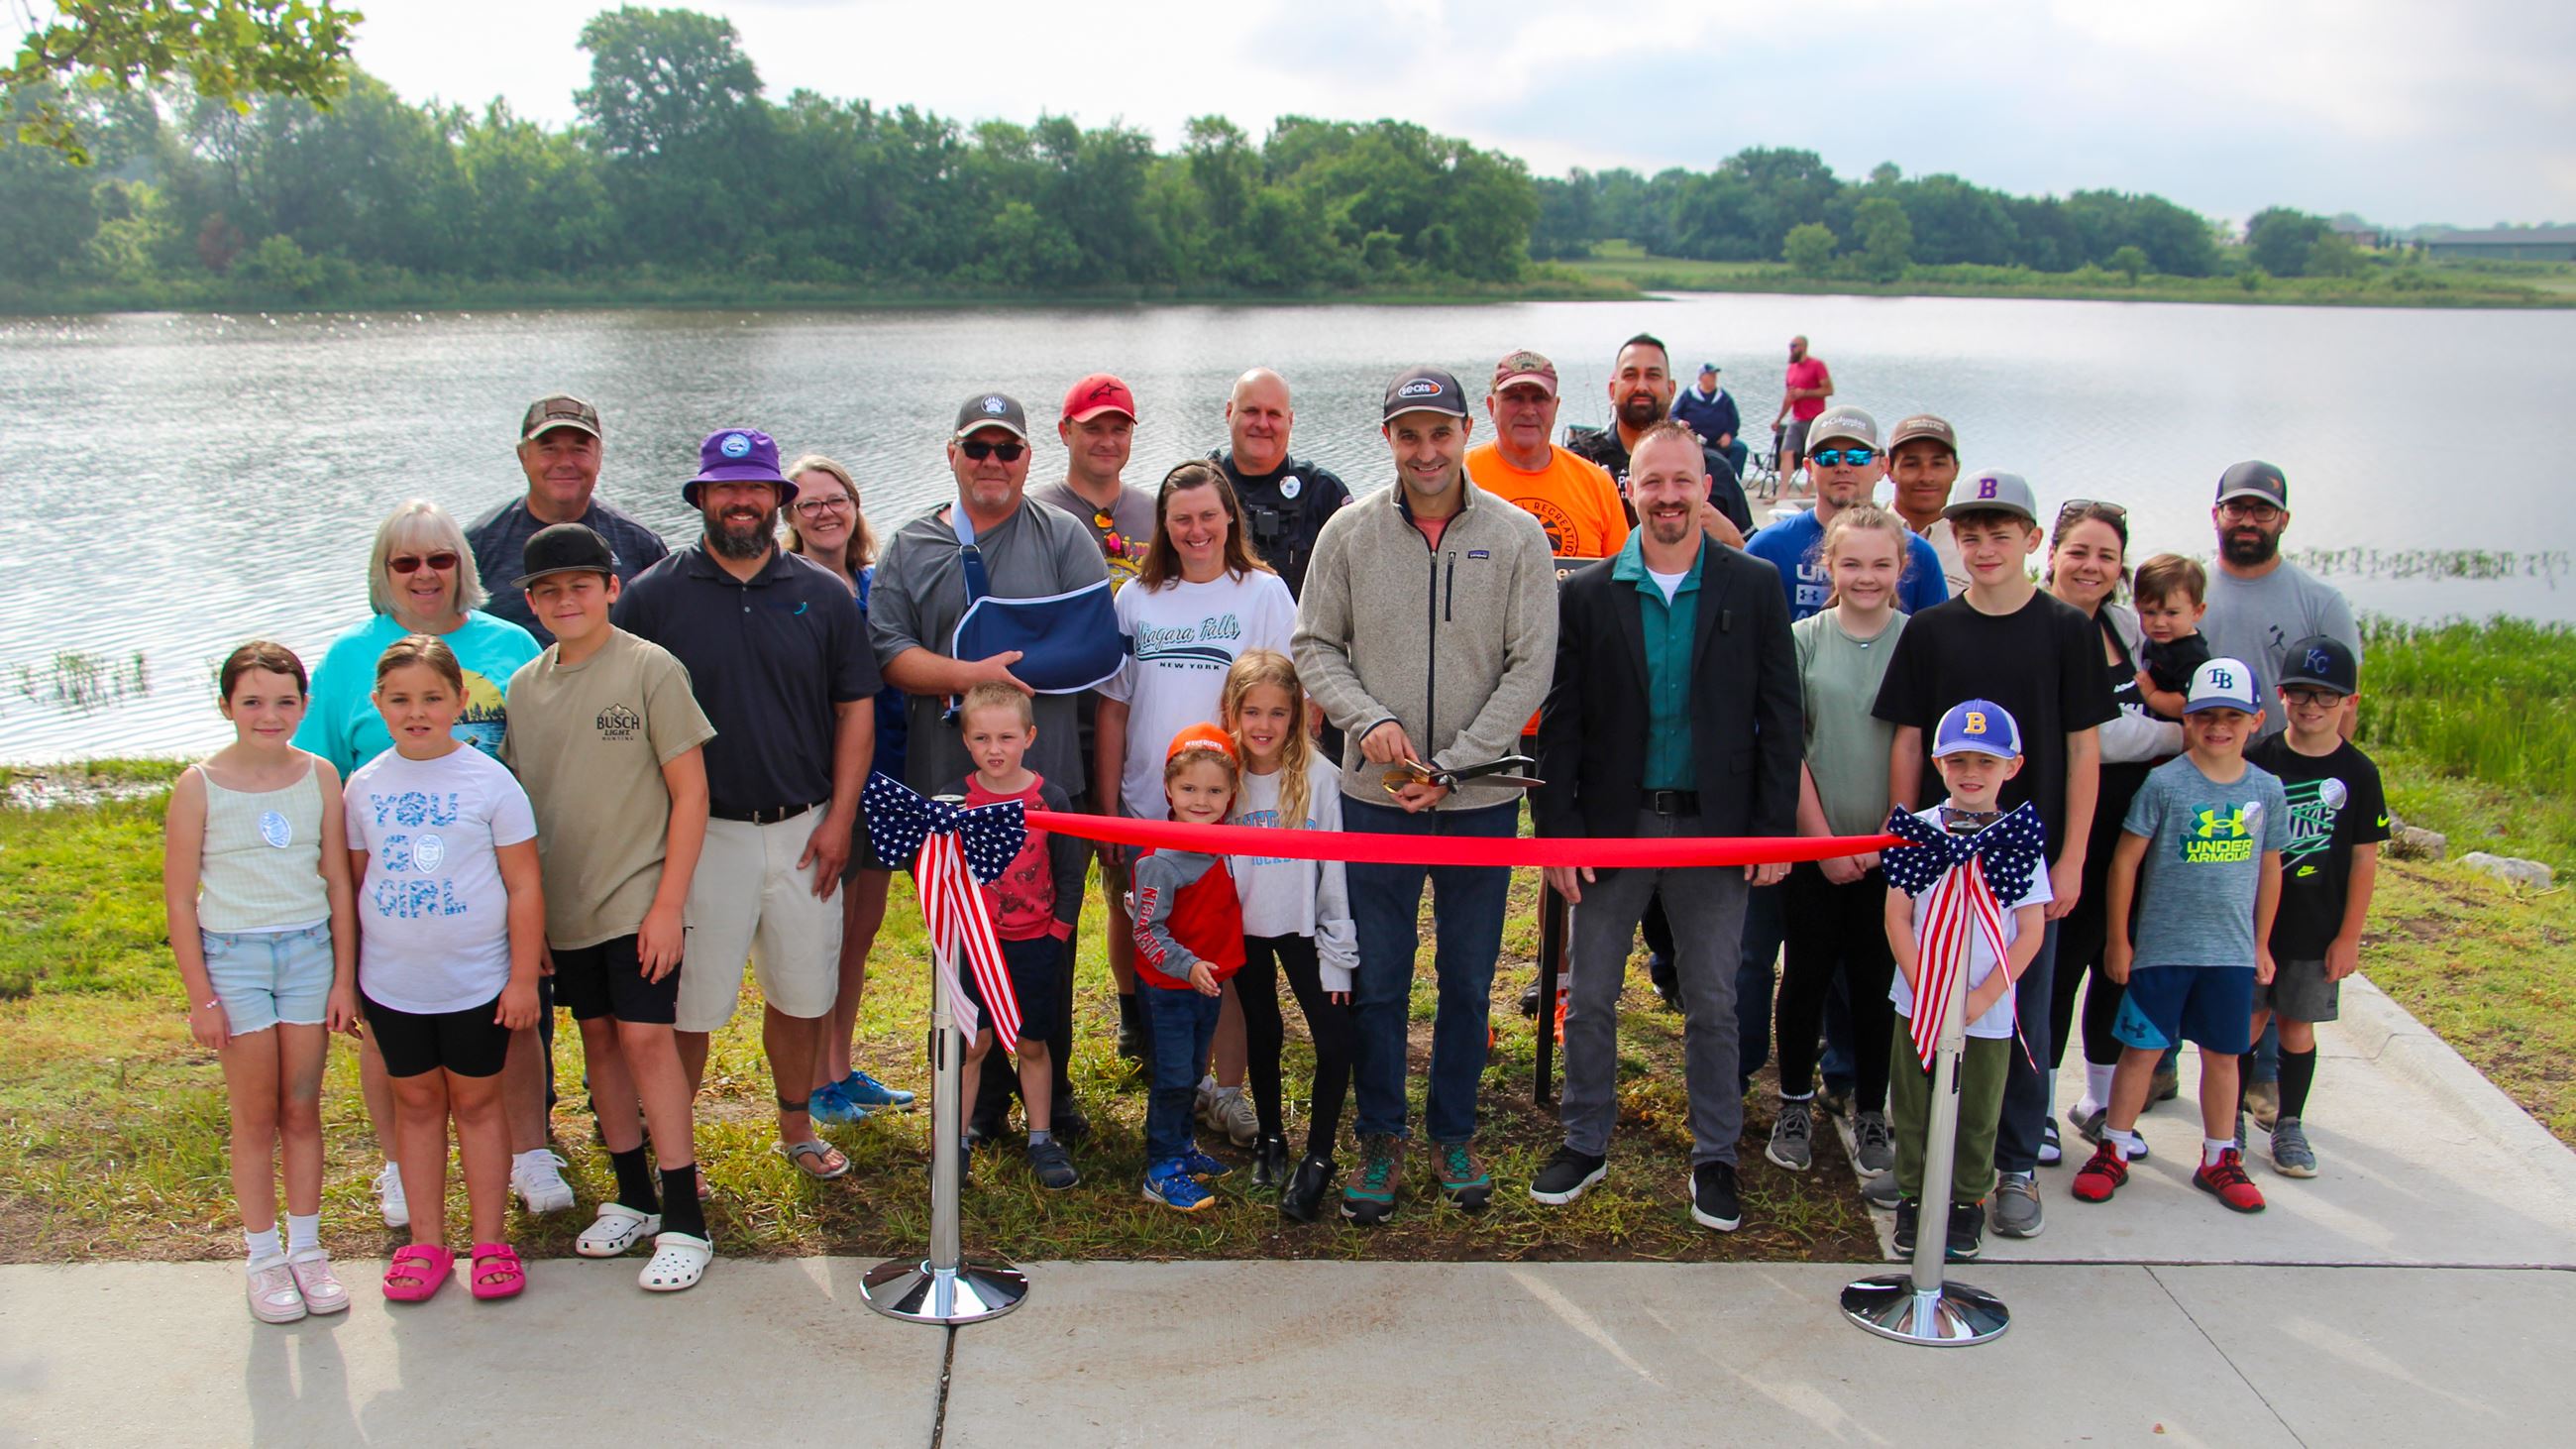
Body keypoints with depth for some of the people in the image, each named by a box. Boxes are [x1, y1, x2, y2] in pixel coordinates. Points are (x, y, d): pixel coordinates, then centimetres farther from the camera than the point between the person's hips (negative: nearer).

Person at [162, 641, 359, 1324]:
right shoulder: (199, 786, -7)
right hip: (233, 956, -2)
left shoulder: (319, 776, 0)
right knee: (256, 1117, 5)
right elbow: (180, 901, -4)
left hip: (310, 952, 2)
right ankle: (264, 1259, 18)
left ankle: (307, 1250, 21)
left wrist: (344, 979, 2)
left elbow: (339, 884, 4)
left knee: (302, 1111, 9)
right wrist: (200, 996, -6)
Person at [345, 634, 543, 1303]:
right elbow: (353, 880, 9)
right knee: (416, 1102, 12)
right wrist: (344, 976, 8)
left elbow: (524, 885, -6)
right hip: (392, 983, 3)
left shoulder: (490, 781, -8)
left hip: (477, 979, -3)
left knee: (476, 1102, 7)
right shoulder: (364, 786, 1)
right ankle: (426, 1242, 21)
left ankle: (489, 1240, 17)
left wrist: (523, 978, -8)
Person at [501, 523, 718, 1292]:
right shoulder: (525, 686, 7)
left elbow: (690, 792, -9)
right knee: (598, 1036, 12)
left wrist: (669, 903, -13)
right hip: (564, 906, 6)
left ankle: (684, 1220, -5)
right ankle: (633, 1197, 25)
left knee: (645, 1036, -10)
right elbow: (518, 801, 14)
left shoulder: (650, 669, -8)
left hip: (639, 898, -5)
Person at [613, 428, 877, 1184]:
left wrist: (839, 818, 0)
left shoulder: (823, 595, 5)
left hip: (803, 831, 3)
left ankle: (797, 1128, 32)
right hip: (699, 834, -2)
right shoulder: (653, 596, -2)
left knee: (801, 992, 13)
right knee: (687, 1003, 2)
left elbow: (856, 707, 7)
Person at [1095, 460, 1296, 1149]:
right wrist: (1107, 807, 7)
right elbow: (1113, 708, 10)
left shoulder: (1264, 593, 1)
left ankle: (1227, 1087, 14)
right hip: (1148, 808, 3)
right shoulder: (1136, 599, 8)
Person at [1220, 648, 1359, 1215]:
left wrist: (1337, 954, -10)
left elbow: (1335, 868, -10)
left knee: (1336, 1040, -11)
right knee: (1262, 1035, 18)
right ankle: (1271, 1138, 36)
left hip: (1302, 929, -3)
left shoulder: (1318, 775, -14)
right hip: (1243, 930, 3)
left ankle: (1318, 1158, 5)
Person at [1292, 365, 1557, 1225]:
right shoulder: (1350, 533, 0)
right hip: (1376, 798, 0)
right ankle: (1381, 1139, 23)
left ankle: (1454, 1134, 28)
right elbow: (1315, 646, 5)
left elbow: (1530, 668, -6)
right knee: (1377, 982, 7)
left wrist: (1451, 767, -12)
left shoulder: (1516, 536, -3)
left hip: (1482, 800, 0)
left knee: (1468, 981, 11)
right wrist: (1368, 719, -13)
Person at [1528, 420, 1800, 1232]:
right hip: (1612, 823, 1)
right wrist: (1557, 829, -5)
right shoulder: (1587, 595, -1)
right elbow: (1560, 723, 0)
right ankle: (1586, 1144, 26)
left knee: (1712, 1004, 9)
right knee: (1590, 999, 9)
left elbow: (1779, 714, 0)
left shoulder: (1752, 588, 0)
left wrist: (1775, 828, -5)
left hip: (1713, 827, 0)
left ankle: (1714, 1158, 24)